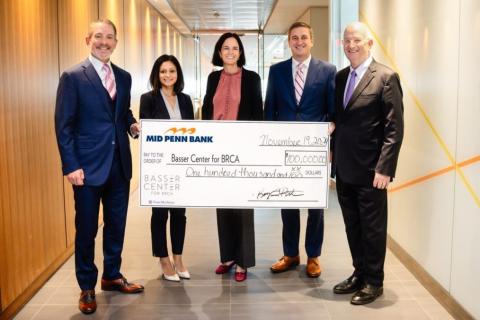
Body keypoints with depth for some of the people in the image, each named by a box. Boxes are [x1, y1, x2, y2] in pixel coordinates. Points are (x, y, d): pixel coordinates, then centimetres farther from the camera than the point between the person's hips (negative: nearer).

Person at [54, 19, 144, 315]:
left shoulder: (124, 77, 10)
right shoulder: (73, 77, -6)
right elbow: (64, 125, -9)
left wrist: (132, 125, -3)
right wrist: (71, 166, -15)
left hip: (120, 164, 5)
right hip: (88, 165, -5)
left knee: (116, 224, 15)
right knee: (87, 229, 7)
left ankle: (112, 276, 34)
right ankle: (87, 287, 23)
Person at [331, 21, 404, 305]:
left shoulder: (386, 77, -9)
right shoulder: (340, 77, 11)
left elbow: (395, 128, -13)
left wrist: (384, 168, -18)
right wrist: (333, 157, 8)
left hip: (370, 170, -6)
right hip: (344, 168, 6)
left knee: (373, 228, 6)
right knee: (353, 227, 16)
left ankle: (374, 282, 21)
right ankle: (359, 274, 31)